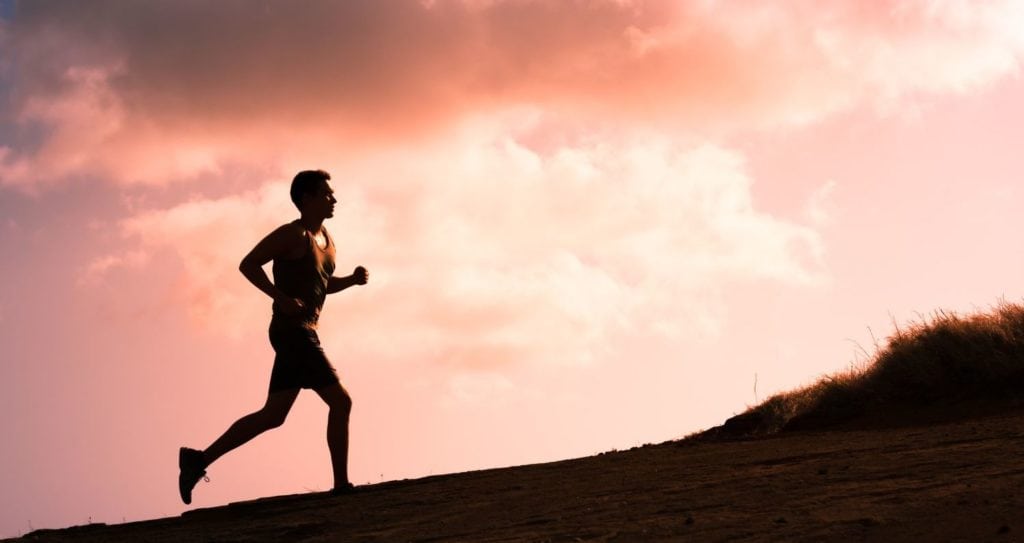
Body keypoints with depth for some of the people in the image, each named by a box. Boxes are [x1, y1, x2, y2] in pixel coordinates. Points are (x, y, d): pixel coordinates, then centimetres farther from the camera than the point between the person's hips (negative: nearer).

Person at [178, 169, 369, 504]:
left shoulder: (326, 239, 18)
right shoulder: (292, 234, -9)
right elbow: (248, 264, -13)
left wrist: (352, 279, 10)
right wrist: (282, 298, -21)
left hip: (303, 334, 10)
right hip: (292, 332, -10)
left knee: (272, 416, 10)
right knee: (340, 401, -8)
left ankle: (199, 459, 13)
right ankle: (341, 485, -4)